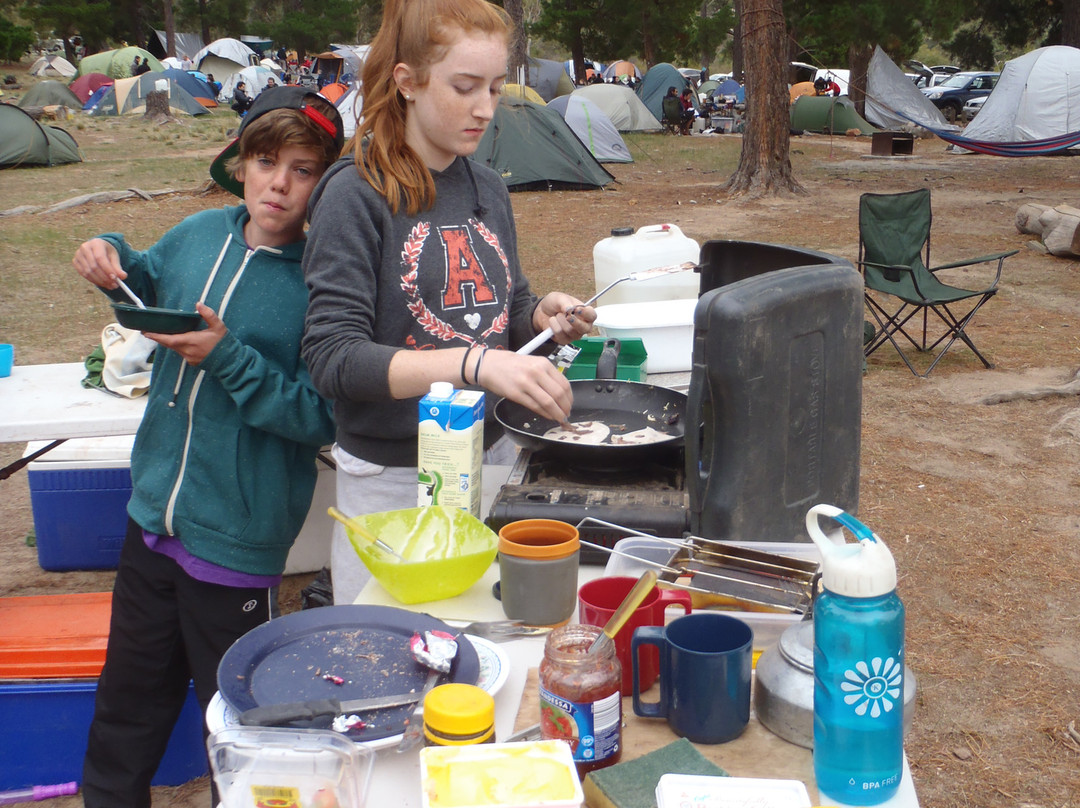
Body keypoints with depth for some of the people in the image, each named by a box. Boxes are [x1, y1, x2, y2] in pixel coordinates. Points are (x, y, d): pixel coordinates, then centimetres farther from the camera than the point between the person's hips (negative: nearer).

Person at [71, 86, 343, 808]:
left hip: (237, 540, -6)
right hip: (155, 513, 6)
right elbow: (151, 281, 23)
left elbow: (323, 419, -20)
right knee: (128, 703, 24)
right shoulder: (199, 235, 0)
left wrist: (229, 358, -27)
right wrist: (115, 261, 2)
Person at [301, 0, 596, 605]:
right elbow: (333, 358, -21)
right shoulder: (356, 197, -13)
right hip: (393, 480, -5)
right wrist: (474, 362, -33)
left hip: (492, 457, 6)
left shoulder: (489, 190, 6)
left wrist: (543, 315, -4)